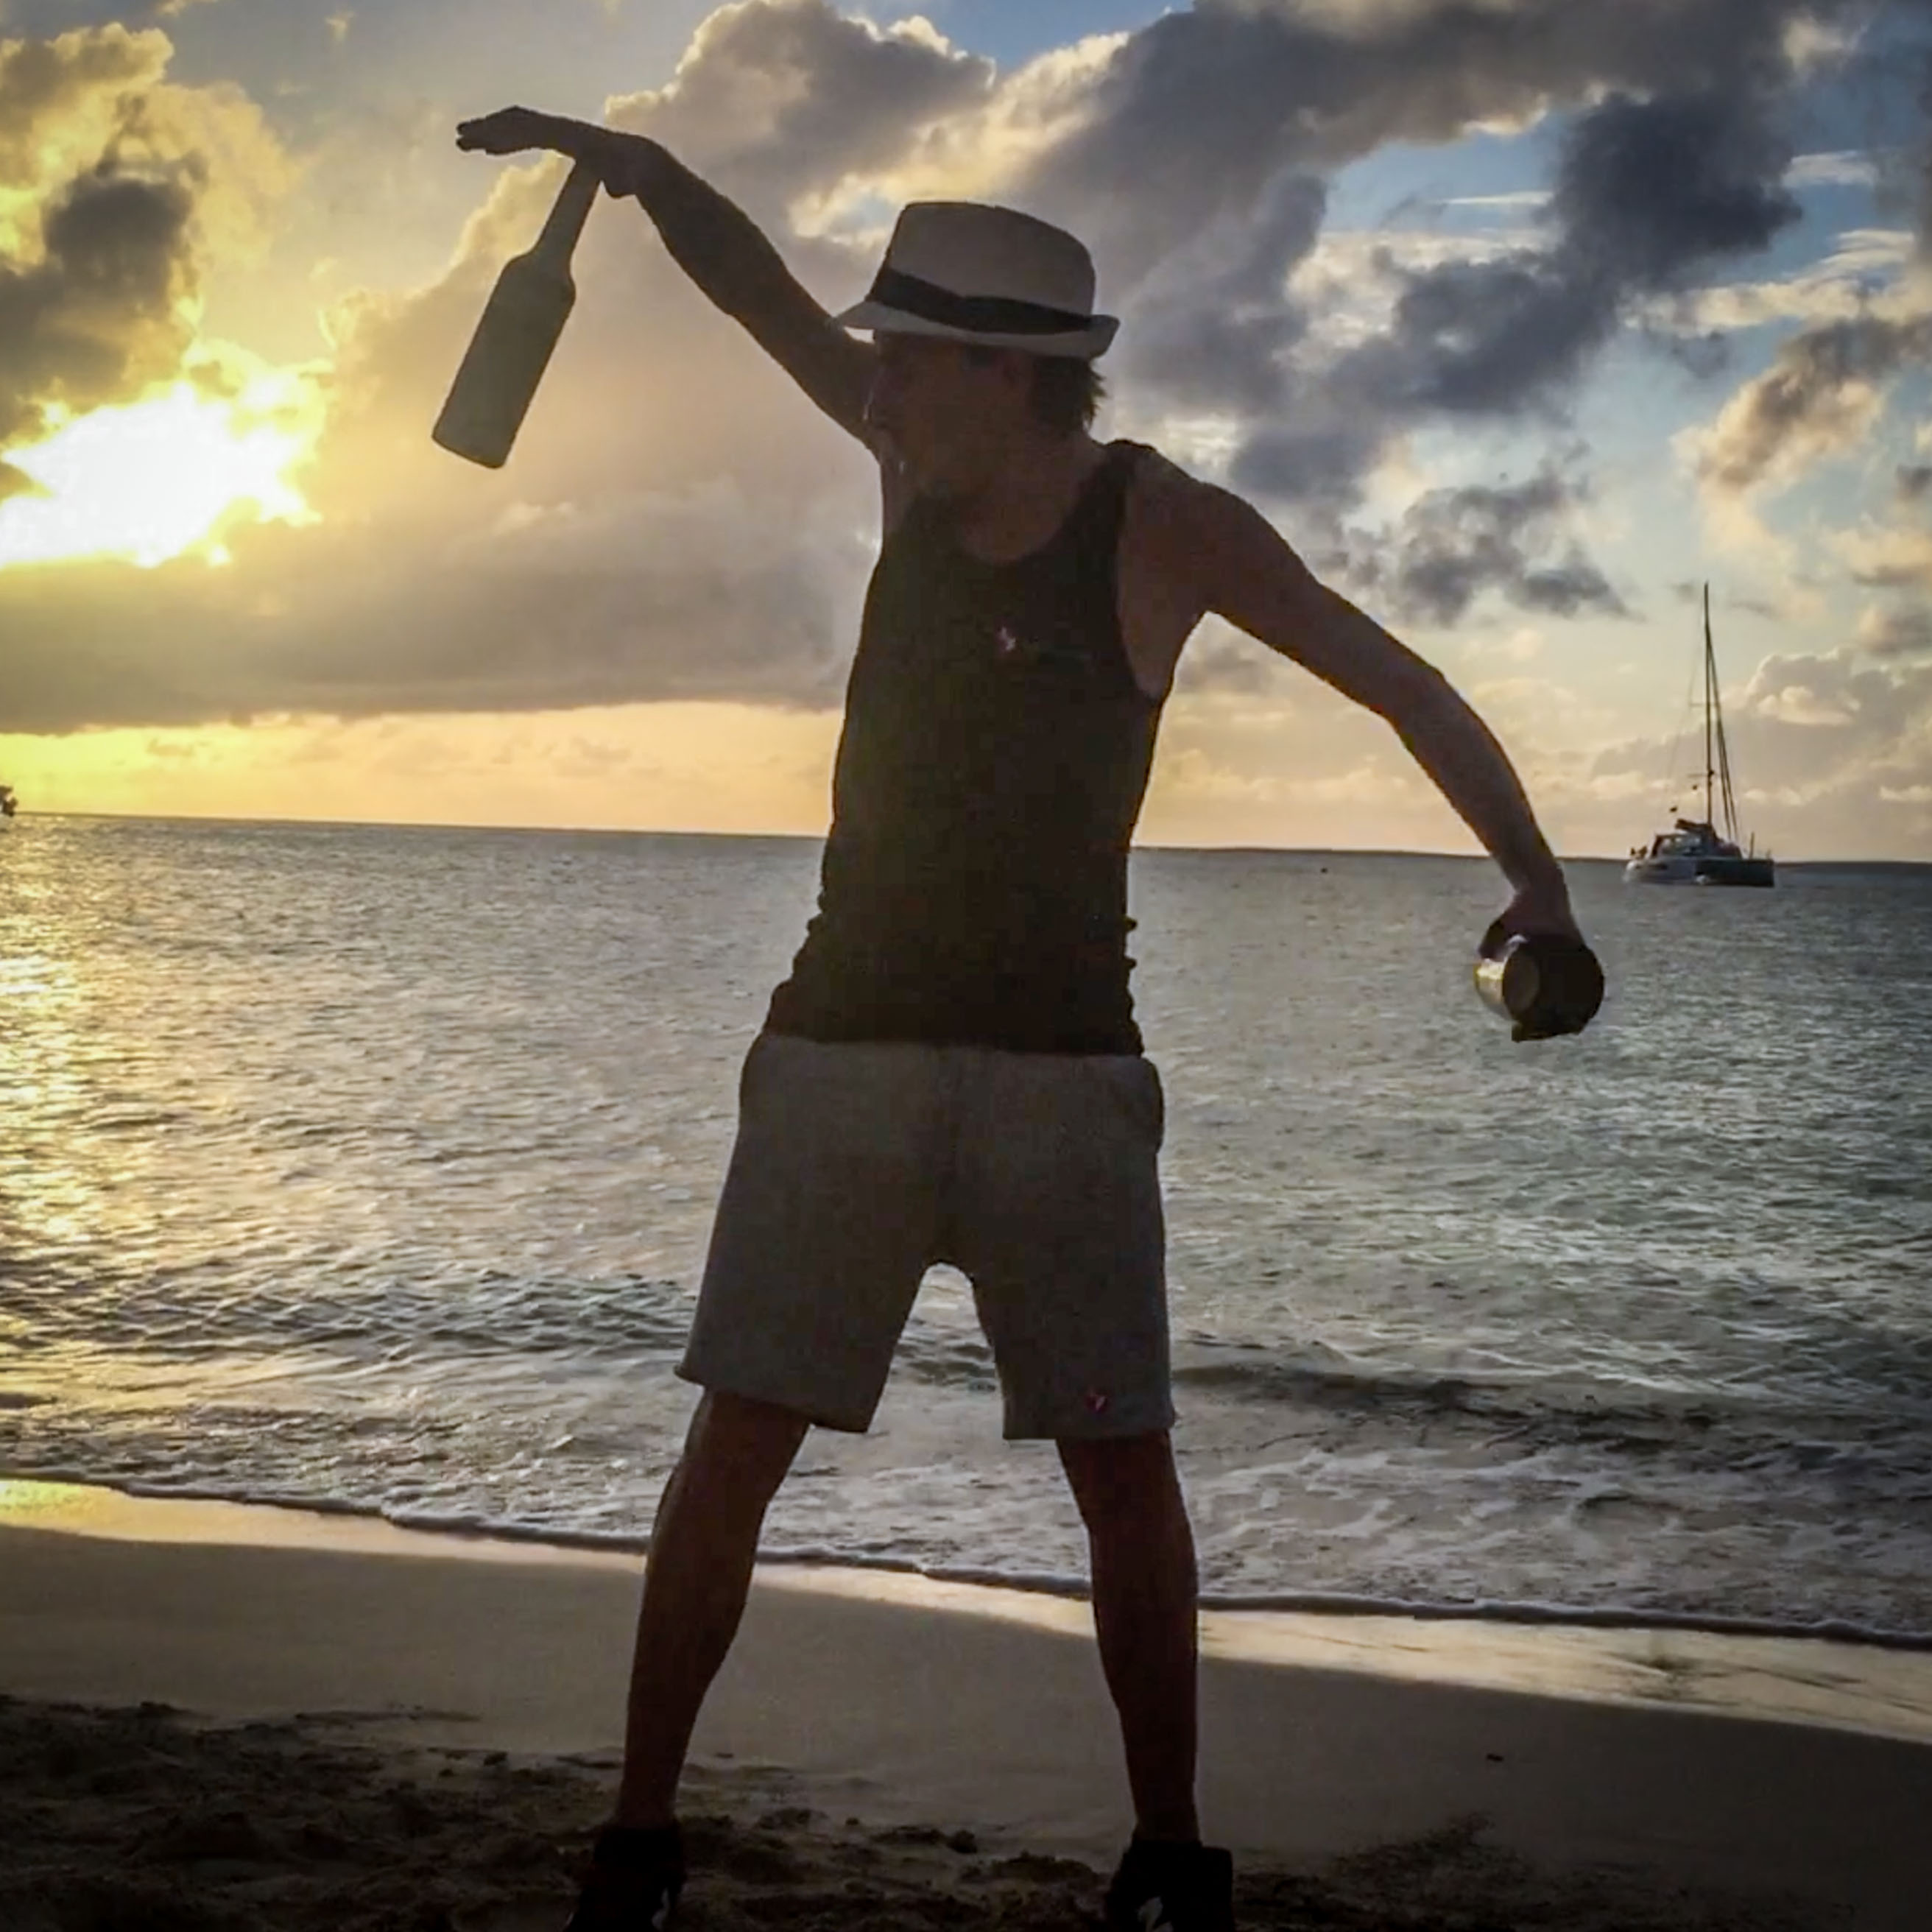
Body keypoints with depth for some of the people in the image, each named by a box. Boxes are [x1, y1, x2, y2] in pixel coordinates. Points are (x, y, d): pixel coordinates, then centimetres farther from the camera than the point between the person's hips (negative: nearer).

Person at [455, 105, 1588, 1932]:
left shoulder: (1162, 526, -7)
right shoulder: (922, 459, 3)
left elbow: (1398, 684, -6)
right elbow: (757, 283, 6)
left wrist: (1534, 879, -15)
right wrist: (628, 161, -11)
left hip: (1059, 1064, -2)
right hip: (842, 1043, 3)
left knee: (1123, 1473, -1)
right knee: (732, 1449, -3)